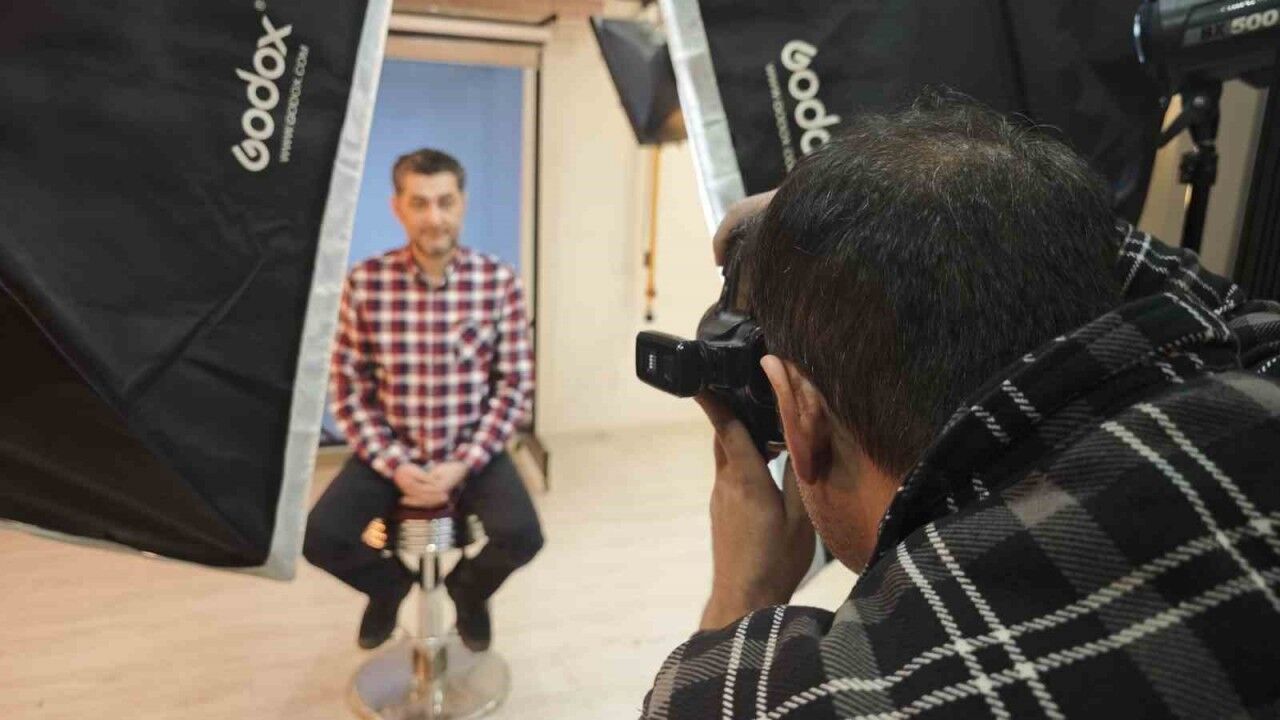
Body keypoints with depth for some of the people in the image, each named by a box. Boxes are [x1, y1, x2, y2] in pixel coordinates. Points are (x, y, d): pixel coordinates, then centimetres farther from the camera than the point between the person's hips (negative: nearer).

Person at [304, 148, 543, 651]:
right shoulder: (365, 282, -7)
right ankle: (388, 583, 21)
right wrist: (395, 465, -14)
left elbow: (515, 387, -7)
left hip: (473, 450, -1)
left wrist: (462, 465, -15)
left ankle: (468, 589, 18)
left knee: (522, 536, -22)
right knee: (319, 537, -17)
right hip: (391, 451, 1)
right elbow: (347, 389, -4)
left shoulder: (498, 281, -9)